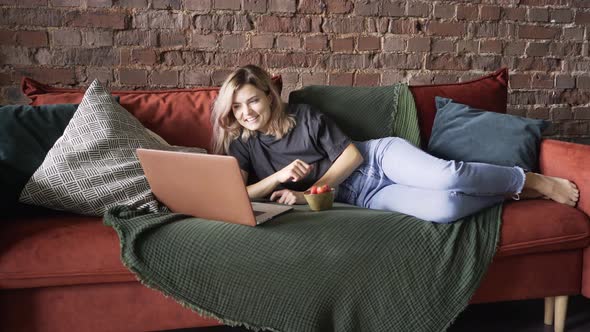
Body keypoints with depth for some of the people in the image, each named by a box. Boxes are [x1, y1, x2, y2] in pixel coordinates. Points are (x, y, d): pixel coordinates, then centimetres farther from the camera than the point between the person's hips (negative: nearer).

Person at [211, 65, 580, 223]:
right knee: (442, 208, -29)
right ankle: (507, 194, 1)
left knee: (446, 175, -32)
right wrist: (279, 176, -20)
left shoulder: (303, 115, -3)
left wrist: (309, 192, -14)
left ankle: (531, 181, -3)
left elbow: (352, 153, -7)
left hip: (379, 157, -1)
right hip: (362, 197, 1)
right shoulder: (240, 146, 4)